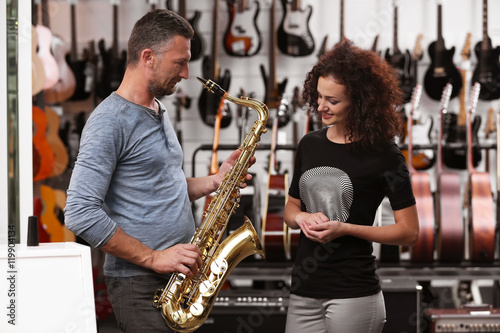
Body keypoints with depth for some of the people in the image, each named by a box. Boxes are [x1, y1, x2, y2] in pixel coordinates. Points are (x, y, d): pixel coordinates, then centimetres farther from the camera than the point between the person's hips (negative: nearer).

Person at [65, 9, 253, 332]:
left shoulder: (160, 113, 16)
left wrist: (216, 180, 9)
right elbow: (80, 214, -22)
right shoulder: (110, 121, -14)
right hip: (140, 285, -9)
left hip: (179, 276, 9)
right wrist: (153, 257, -20)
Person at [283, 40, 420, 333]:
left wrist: (344, 229, -14)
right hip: (303, 292, 5)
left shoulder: (383, 154, -6)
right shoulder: (310, 144, 10)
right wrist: (302, 218, -3)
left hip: (353, 294, -5)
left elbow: (409, 232, -5)